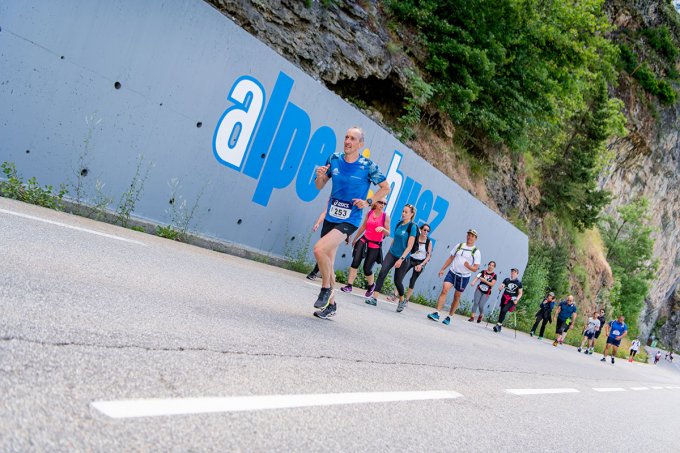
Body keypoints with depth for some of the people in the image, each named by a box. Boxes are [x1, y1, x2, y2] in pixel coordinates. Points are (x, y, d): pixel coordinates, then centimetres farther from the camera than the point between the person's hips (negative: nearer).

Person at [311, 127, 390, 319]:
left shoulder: (368, 165, -9)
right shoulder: (334, 159, 2)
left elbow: (385, 188, 3)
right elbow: (319, 186, 10)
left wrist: (368, 202, -9)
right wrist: (319, 176, -12)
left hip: (349, 221, -5)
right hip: (330, 217, 5)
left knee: (319, 248, -26)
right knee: (328, 263, 12)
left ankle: (326, 288, -2)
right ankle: (330, 304, 29)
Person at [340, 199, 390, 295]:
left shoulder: (385, 216, -5)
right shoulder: (369, 213, 5)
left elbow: (388, 234, -4)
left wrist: (383, 228, -26)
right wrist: (355, 239, 23)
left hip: (375, 245, -3)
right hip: (364, 240, 3)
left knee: (367, 268, -3)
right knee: (355, 262, -14)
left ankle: (371, 285, 27)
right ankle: (349, 286, -10)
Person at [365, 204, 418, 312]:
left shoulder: (412, 227, -10)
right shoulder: (399, 224, 7)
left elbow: (410, 246, -15)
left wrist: (401, 259, -20)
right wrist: (390, 250, 18)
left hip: (403, 257, -5)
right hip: (392, 253, 5)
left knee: (397, 281, 4)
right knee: (382, 273, -15)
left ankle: (402, 301, 30)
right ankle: (374, 299, -17)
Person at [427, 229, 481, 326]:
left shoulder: (476, 252, -2)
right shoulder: (459, 246, 8)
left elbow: (475, 268, -4)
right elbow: (450, 258, 15)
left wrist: (468, 266, -25)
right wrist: (442, 269, 11)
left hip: (464, 277, -1)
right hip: (452, 273, 1)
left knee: (456, 297, 7)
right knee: (444, 290, -18)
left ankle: (449, 317, 21)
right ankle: (436, 313, -21)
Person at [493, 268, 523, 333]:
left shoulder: (519, 282, 0)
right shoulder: (507, 280, 7)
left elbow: (520, 293, 4)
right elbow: (500, 287, 4)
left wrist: (516, 300, -12)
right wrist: (500, 288, -20)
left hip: (512, 300, -3)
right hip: (504, 298, 4)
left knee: (504, 311, -21)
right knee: (502, 311, 9)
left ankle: (498, 324, -20)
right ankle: (499, 326, 22)